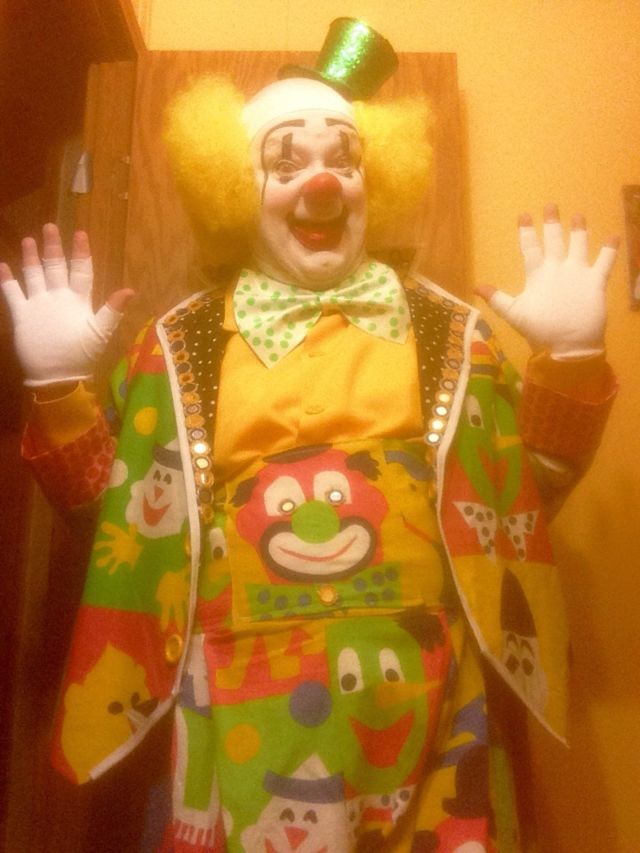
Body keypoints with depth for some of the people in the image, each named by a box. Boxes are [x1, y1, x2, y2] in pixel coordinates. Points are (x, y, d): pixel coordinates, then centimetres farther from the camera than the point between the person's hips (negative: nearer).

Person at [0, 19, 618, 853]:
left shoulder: (443, 328, 6)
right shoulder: (186, 341, 5)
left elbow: (528, 485, 7)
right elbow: (109, 501, 6)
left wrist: (569, 355, -3)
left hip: (415, 677, 2)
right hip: (244, 689, 0)